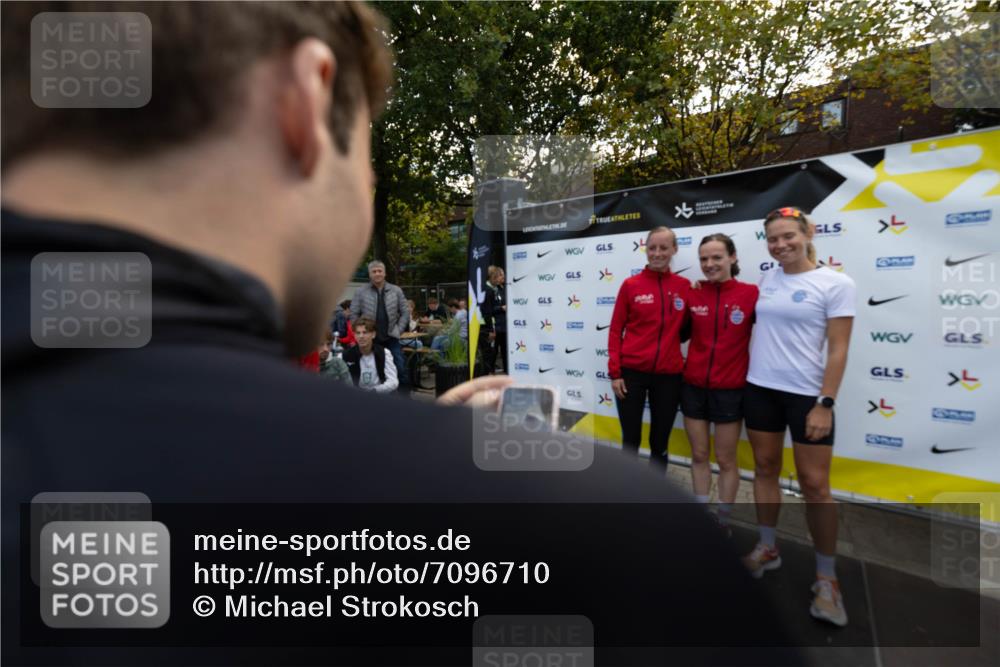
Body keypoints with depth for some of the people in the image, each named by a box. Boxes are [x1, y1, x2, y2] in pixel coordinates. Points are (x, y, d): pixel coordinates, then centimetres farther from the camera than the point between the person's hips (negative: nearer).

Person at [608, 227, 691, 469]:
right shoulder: (630, 285, -2)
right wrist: (614, 372, -5)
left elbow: (685, 330, 13)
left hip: (668, 375, 2)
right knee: (631, 441, 8)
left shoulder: (685, 286, 3)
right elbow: (615, 330, 0)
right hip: (631, 372, -2)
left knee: (660, 443, 13)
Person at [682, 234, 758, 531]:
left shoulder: (751, 293, -10)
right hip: (693, 386, 3)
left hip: (729, 389, -3)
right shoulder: (693, 294, -1)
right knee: (699, 455, 14)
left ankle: (723, 522, 28)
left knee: (726, 459, 10)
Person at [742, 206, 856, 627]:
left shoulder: (836, 284, -8)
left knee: (815, 485, -1)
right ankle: (767, 549, 30)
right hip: (760, 388, 5)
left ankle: (826, 578, 15)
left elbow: (838, 350, -10)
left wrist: (825, 404, -15)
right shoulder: (767, 280, 6)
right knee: (765, 469, 13)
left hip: (807, 394, -5)